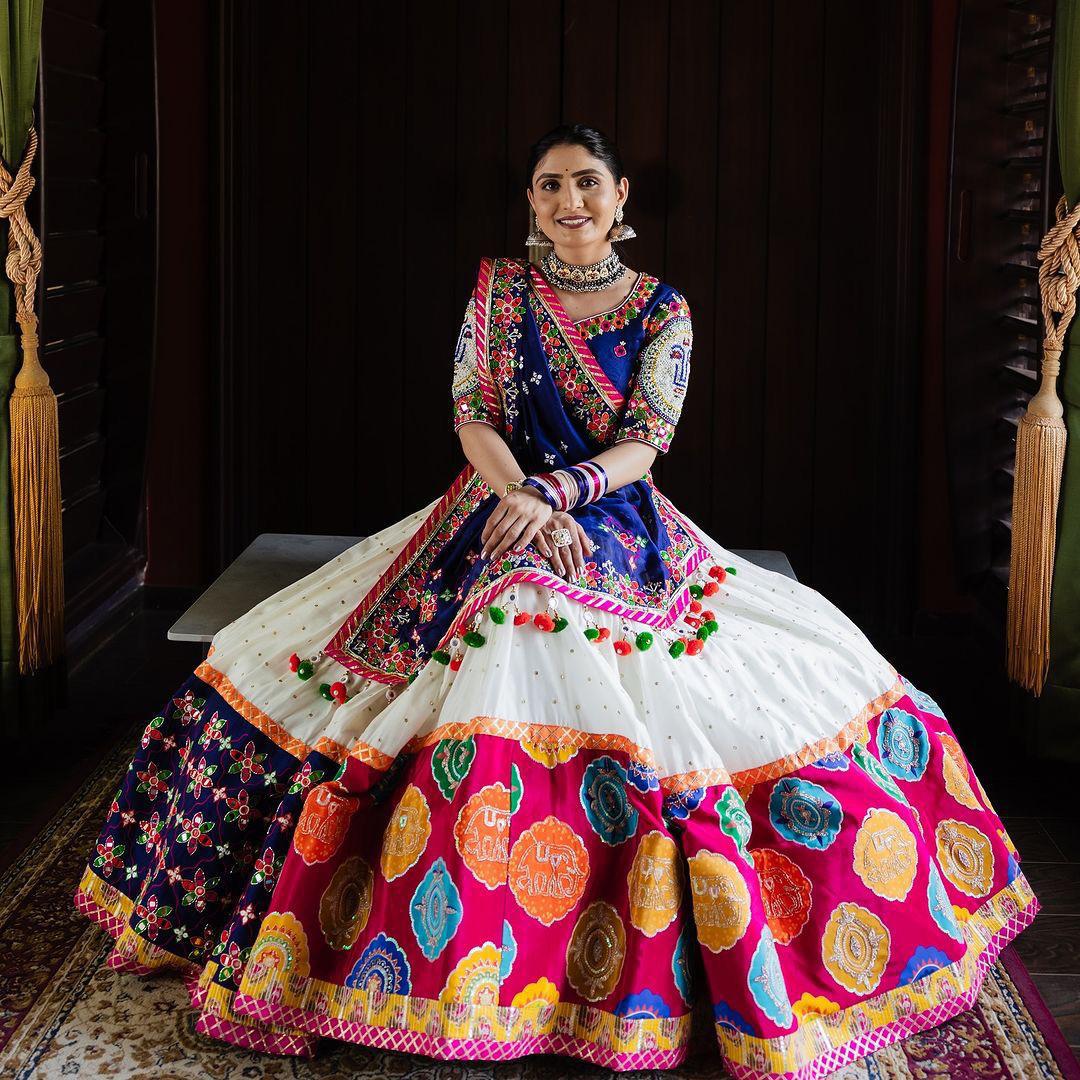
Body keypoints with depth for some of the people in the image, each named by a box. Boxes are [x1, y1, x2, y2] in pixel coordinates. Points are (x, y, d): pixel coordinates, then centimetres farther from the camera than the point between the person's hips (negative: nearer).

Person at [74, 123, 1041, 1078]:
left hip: (625, 533, 0)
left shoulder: (663, 309, 4)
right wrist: (523, 500, -18)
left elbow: (646, 443, -5)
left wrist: (559, 491, -22)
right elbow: (473, 415, 0)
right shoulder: (499, 287, 7)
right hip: (503, 512, 1)